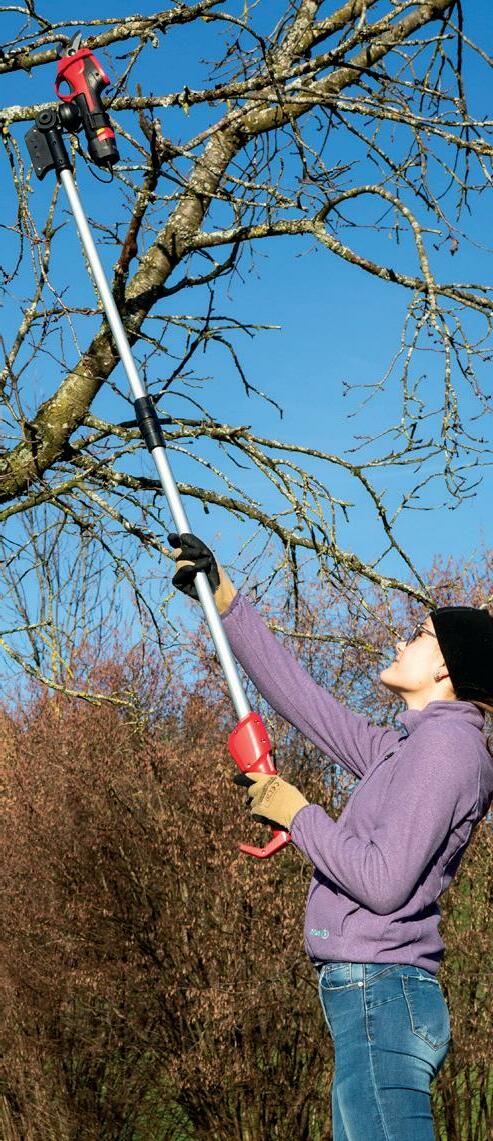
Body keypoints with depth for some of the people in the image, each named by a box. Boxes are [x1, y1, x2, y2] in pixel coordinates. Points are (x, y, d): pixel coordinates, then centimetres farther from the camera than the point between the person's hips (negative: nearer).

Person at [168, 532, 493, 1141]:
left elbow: (383, 882, -20)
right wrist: (225, 601, 24)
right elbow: (303, 700, 23)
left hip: (380, 997, -10)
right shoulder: (403, 748, 17)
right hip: (378, 998, 10)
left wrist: (296, 813, -7)